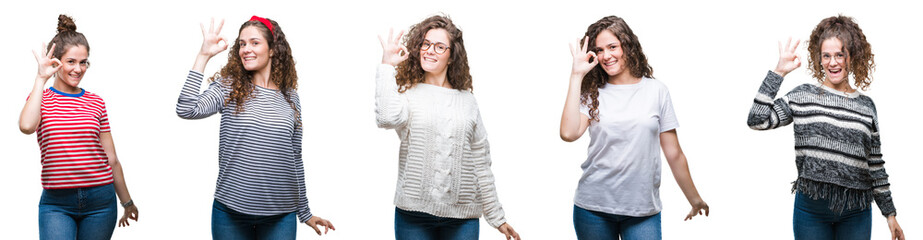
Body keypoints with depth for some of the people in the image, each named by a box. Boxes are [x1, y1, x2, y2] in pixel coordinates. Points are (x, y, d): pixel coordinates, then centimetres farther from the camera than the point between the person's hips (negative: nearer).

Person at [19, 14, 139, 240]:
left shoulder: (96, 103, 9)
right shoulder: (41, 98, 4)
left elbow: (111, 159, 14)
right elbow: (27, 126, -21)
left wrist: (127, 202, 17)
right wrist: (41, 79, -14)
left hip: (99, 201, 2)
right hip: (56, 203, -2)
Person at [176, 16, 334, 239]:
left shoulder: (289, 97, 8)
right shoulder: (228, 88, 1)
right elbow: (186, 110, -17)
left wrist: (305, 213, 17)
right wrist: (204, 55, -14)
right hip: (231, 212, -2)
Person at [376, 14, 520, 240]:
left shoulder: (467, 100, 12)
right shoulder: (407, 93, 4)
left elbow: (481, 164, 14)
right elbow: (387, 119, -21)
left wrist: (497, 217, 14)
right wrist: (387, 66, -13)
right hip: (414, 214, -2)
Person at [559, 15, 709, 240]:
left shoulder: (656, 91, 4)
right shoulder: (593, 94, 5)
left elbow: (674, 154, 8)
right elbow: (569, 133, -14)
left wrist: (695, 199, 11)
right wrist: (577, 76, -8)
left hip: (643, 210, 0)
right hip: (593, 207, 0)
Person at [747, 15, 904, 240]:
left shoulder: (866, 106, 8)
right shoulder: (803, 96, 3)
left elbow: (875, 164, 12)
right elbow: (757, 120, -10)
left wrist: (890, 213, 12)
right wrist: (778, 72, -9)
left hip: (856, 212, 2)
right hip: (812, 207, -2)